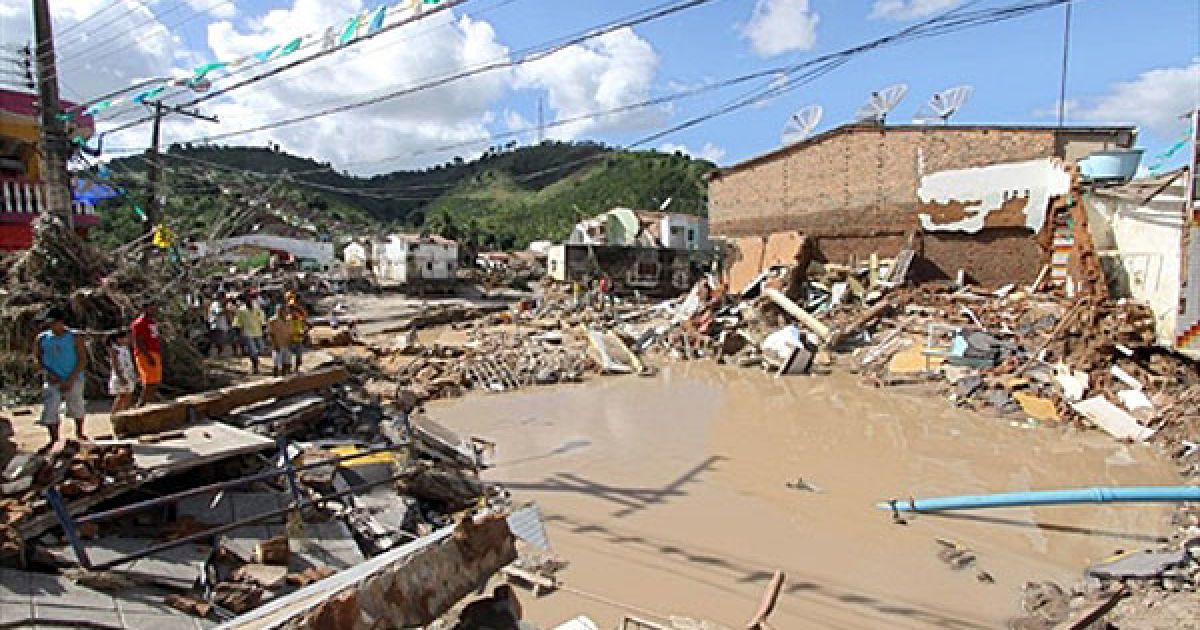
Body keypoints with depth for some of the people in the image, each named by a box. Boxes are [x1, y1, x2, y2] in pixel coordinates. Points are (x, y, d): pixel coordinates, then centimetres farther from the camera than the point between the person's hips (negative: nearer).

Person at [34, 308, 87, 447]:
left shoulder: (75, 337, -6)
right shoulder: (42, 338, 3)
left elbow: (83, 360, -8)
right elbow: (38, 357, 10)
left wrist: (71, 380, -14)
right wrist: (49, 373, -7)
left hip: (74, 379, -2)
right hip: (53, 380, 2)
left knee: (76, 407, 10)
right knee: (49, 409, -7)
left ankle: (79, 432, 31)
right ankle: (53, 438, 8)